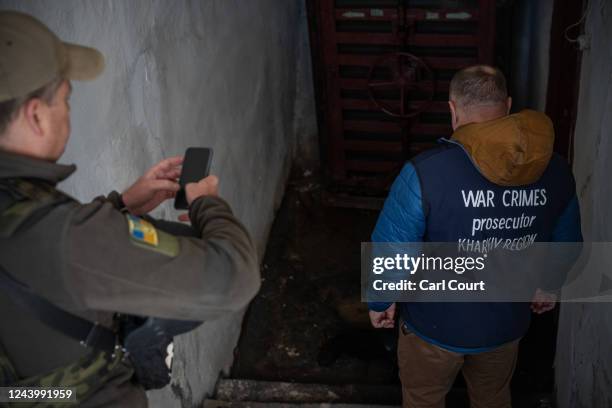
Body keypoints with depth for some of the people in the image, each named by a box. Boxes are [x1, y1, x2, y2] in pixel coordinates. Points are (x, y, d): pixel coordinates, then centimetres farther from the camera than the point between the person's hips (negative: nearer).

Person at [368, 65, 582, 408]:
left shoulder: (424, 173, -28)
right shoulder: (554, 171, -14)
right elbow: (567, 245, 2)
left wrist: (380, 302, -2)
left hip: (435, 324, -3)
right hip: (506, 324, 3)